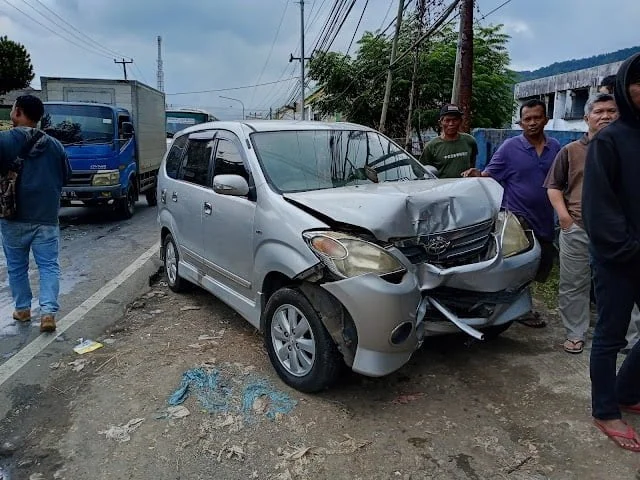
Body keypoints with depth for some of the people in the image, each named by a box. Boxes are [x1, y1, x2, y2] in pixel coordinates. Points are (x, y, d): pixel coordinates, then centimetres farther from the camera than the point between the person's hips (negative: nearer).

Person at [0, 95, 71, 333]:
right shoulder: (54, 145, 5)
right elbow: (66, 175, 14)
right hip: (46, 217, 2)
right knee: (48, 266, 4)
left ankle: (22, 309, 26)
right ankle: (48, 311, -7)